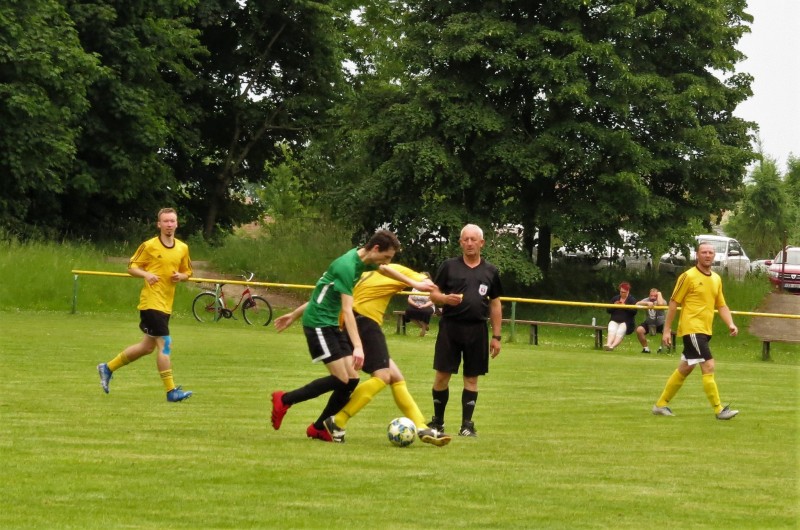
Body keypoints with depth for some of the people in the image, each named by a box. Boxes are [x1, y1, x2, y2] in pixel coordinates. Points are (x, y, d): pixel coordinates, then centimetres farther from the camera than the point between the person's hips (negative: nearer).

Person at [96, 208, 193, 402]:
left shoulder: (183, 248, 8)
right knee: (165, 344, -13)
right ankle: (171, 391, -11)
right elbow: (132, 267, 0)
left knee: (147, 346, 15)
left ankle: (108, 368, 30)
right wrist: (146, 274, -20)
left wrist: (181, 276, -4)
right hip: (151, 302, -7)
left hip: (166, 304, 7)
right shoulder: (149, 246, -6)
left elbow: (187, 272, 19)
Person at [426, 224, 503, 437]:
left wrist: (496, 336, 9)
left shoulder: (490, 271, 10)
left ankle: (467, 424, 10)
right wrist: (445, 299, -17)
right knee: (442, 374, -2)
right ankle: (437, 421, 11)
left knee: (472, 377, 3)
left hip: (476, 330, 1)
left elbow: (495, 304, 13)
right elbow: (434, 294, 6)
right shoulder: (449, 266, 5)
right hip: (450, 326, -1)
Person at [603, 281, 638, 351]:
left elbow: (634, 311, -8)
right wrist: (614, 306, -3)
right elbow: (608, 310, 15)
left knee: (620, 332, -33)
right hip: (614, 321, 3)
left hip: (626, 322, -3)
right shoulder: (615, 298, 19)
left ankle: (613, 346, -55)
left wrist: (625, 306, -16)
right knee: (612, 331, -30)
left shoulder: (632, 300, 8)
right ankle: (608, 344, -55)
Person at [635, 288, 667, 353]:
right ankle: (645, 348, -5)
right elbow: (637, 304, -25)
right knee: (639, 330, -26)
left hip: (661, 324, -2)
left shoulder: (662, 301, -14)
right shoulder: (647, 300, -7)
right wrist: (647, 303, -39)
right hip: (648, 323, 2)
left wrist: (659, 294, -23)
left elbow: (660, 304, -41)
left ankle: (662, 348, -4)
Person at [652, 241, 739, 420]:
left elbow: (721, 305, 16)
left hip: (705, 331, 8)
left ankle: (661, 404, 24)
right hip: (692, 329, -8)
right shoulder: (688, 276, -8)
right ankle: (719, 410, -13)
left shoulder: (716, 279, 12)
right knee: (708, 366, -14)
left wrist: (730, 324, -1)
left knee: (685, 369, 14)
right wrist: (667, 330, -7)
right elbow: (673, 303, -5)